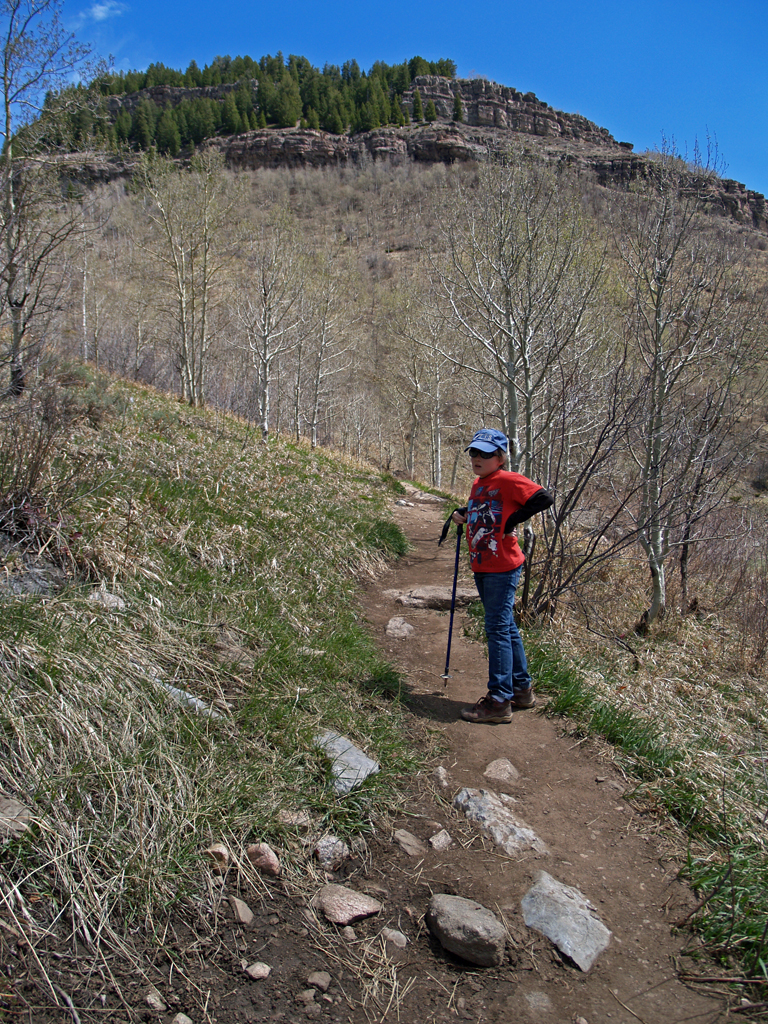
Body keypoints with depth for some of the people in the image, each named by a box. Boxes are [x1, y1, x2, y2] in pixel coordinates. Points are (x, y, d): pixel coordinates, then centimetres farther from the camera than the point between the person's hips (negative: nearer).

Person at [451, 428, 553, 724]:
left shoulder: (508, 481, -11)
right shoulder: (478, 484, 14)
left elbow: (544, 498, -18)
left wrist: (514, 520, -17)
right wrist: (462, 514, 10)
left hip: (503, 568, -9)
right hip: (481, 567, 9)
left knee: (498, 630, -7)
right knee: (506, 628, 16)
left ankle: (500, 701, 0)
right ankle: (522, 689, 28)